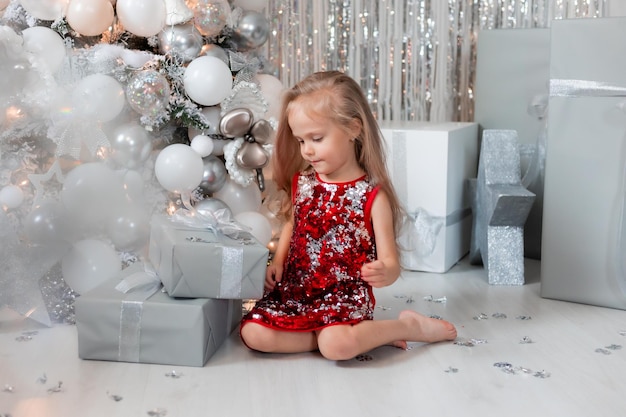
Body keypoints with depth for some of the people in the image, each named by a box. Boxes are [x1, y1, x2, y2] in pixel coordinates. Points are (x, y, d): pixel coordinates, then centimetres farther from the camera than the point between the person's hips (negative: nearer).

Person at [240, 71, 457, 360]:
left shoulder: (372, 195, -10)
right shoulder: (300, 183, 5)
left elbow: (390, 261, -9)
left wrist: (385, 273, -34)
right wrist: (277, 263, 5)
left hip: (345, 295, -6)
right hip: (293, 289, 6)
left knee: (337, 345, -35)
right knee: (253, 334, -19)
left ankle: (409, 325, -4)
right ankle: (361, 334, -11)